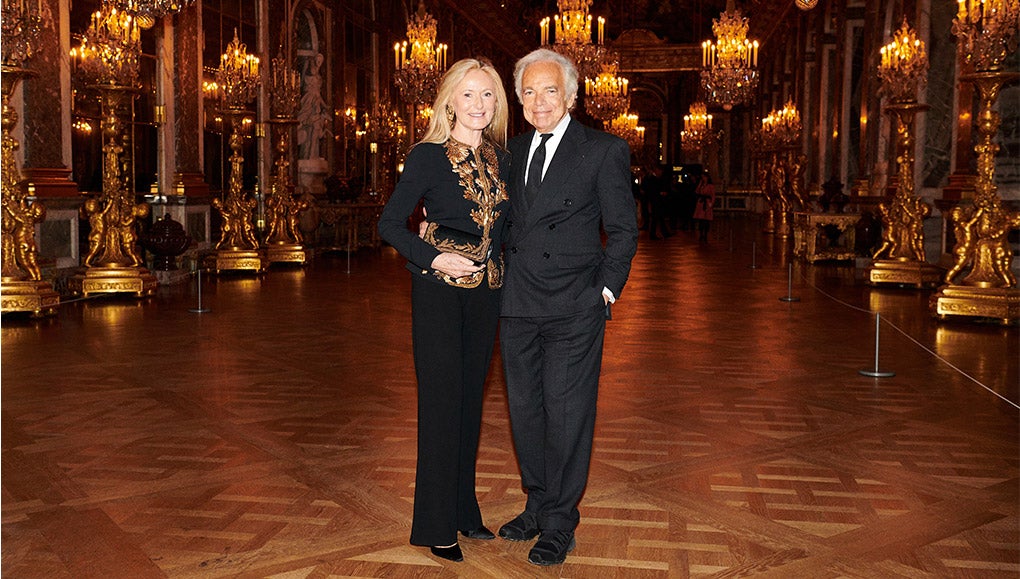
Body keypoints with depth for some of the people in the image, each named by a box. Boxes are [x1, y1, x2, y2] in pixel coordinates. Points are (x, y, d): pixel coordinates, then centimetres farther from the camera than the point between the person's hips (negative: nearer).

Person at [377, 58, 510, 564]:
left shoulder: (501, 159, 9)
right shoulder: (428, 156, -7)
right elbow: (389, 224, -9)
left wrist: (496, 262, 2)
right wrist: (434, 257, -19)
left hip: (486, 292, 5)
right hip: (439, 292, -5)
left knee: (469, 399, 13)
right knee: (441, 400, -1)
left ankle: (463, 510, 27)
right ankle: (436, 526, 12)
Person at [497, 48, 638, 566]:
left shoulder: (604, 150, -4)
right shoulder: (514, 150, 12)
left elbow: (622, 230, -1)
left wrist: (606, 289, -6)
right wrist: (506, 278, 8)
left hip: (573, 309, -5)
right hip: (518, 305, 5)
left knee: (566, 412, 1)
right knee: (525, 408, 13)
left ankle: (559, 524, 15)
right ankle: (537, 506, 31)